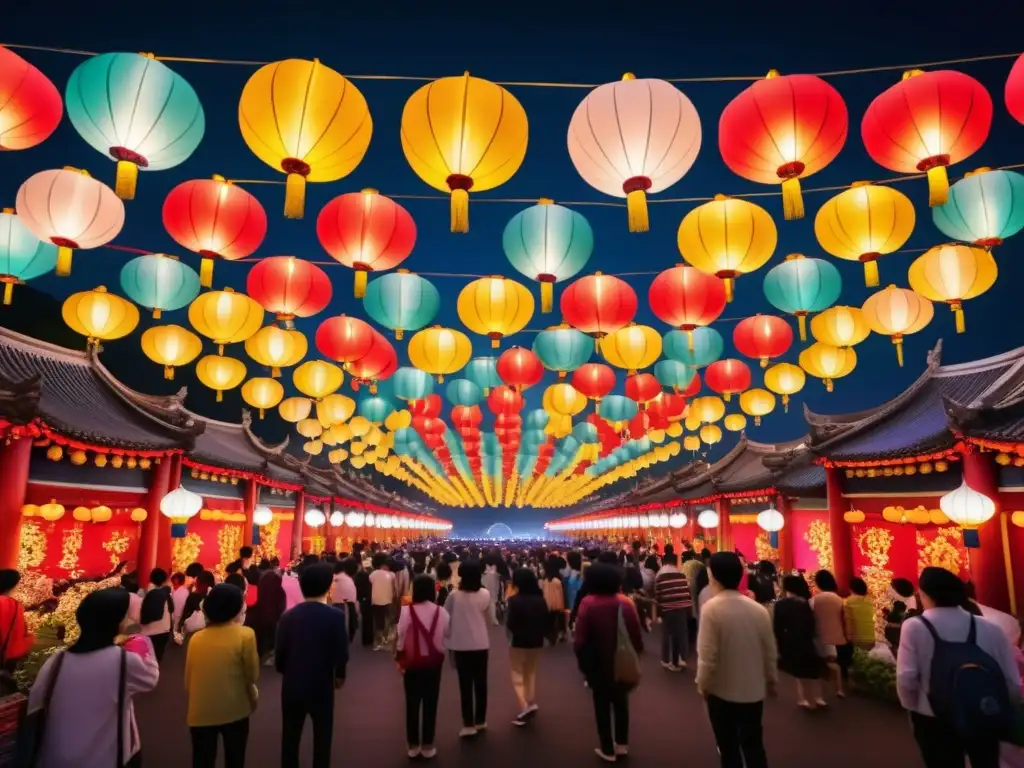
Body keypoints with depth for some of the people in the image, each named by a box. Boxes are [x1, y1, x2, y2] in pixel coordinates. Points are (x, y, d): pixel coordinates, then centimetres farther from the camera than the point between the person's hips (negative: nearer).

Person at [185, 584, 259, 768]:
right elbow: (253, 676, -7)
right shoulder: (245, 635, -14)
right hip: (234, 710, -2)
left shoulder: (196, 638, -3)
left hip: (200, 713, 3)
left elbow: (188, 681, 5)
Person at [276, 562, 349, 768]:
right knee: (321, 738, 14)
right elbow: (341, 653, -15)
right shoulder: (335, 616, -15)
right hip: (322, 686, -2)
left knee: (290, 738, 17)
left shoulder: (288, 616, -6)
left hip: (292, 686, 3)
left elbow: (279, 653, -4)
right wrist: (339, 675, 6)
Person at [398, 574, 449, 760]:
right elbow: (447, 634, -4)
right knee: (430, 704, 10)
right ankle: (427, 746, 16)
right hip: (433, 662, 1)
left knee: (412, 704, 12)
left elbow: (401, 637, -10)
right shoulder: (441, 612, -8)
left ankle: (413, 746, 19)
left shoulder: (407, 611, -14)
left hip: (412, 662, -1)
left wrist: (400, 659, 1)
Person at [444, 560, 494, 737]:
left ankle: (468, 724, 7)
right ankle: (480, 721, 25)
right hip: (481, 644, 2)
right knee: (480, 683, 14)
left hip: (461, 645, -2)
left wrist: (451, 635, 14)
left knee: (465, 685, 6)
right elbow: (491, 620, 5)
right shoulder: (485, 594, -7)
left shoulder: (454, 595, -13)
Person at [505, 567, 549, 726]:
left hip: (518, 642, -5)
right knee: (531, 673, 22)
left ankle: (524, 707, -9)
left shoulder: (515, 600, -20)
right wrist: (540, 634, 13)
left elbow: (510, 624, -20)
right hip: (536, 642, 5)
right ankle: (531, 704, 27)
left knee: (517, 675, 7)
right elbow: (546, 621, 1)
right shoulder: (540, 599, -4)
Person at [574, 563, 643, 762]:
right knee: (621, 702, 22)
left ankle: (608, 749, 22)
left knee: (602, 704, 13)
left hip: (598, 663, -3)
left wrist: (582, 661, -2)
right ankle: (622, 744, 33)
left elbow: (580, 639, -18)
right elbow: (636, 634, -5)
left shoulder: (588, 603, -19)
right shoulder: (626, 602, -10)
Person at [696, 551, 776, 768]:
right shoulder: (759, 609, -6)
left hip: (722, 690, -4)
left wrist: (703, 684, -4)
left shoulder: (711, 608, -20)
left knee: (728, 748, 13)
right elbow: (770, 651, 3)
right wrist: (771, 680, 19)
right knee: (754, 745, 17)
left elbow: (707, 655, -19)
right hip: (753, 690, 4)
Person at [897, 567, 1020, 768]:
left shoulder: (914, 627, -14)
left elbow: (906, 679, -18)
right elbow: (1013, 685, -4)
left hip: (935, 721, -3)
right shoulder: (990, 629, -5)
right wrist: (998, 712, 14)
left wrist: (914, 707, 2)